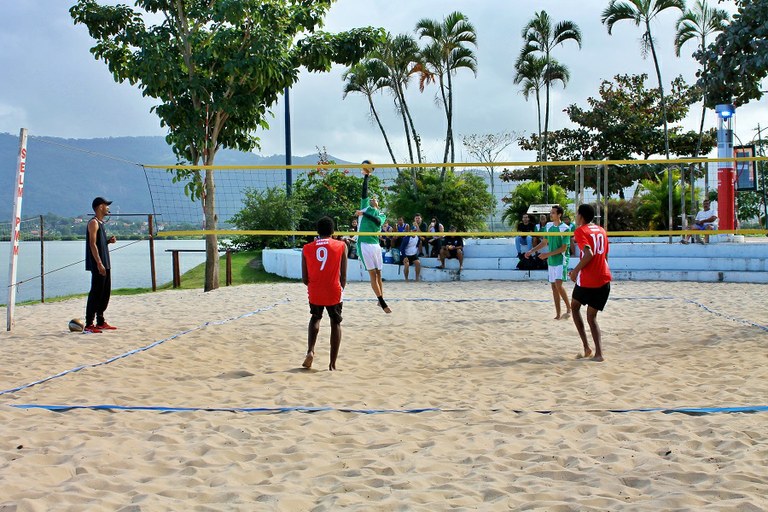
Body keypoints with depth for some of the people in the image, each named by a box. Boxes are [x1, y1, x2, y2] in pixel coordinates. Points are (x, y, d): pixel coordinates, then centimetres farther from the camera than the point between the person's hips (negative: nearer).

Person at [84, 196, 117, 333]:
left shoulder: (100, 223, 19)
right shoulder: (93, 223, -11)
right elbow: (92, 244, -19)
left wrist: (109, 241, 7)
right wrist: (99, 264, -23)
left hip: (105, 264, 10)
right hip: (98, 266, -10)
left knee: (105, 293, 13)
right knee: (96, 294, -10)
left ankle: (100, 322, 21)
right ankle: (88, 325, -9)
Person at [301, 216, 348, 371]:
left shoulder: (307, 248, 3)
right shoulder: (341, 246, 0)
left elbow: (305, 279, 4)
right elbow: (343, 276, -1)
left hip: (315, 293, 2)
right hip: (334, 292, -2)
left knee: (315, 318, 26)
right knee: (336, 323, 14)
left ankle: (310, 351, 5)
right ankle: (332, 364, 11)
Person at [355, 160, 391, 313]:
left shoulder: (381, 214, 14)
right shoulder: (365, 207, 10)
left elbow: (378, 222, -5)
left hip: (375, 245, 2)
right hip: (364, 244, -1)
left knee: (378, 273, 3)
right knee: (373, 274, 0)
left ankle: (381, 300, 5)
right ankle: (382, 302, -2)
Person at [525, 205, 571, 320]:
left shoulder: (564, 228, -12)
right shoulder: (549, 226, 8)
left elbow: (564, 248, -14)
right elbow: (544, 242, 19)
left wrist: (548, 254, -18)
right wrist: (531, 251, 13)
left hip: (561, 260, -7)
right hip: (551, 261, 7)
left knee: (558, 284, -18)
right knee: (553, 286, 5)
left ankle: (569, 308, -2)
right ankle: (558, 314, 9)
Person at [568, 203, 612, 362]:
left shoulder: (580, 231, -6)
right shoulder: (601, 231, 16)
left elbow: (589, 254, -20)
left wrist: (576, 270, -8)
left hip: (587, 280, -5)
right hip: (604, 279, 6)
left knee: (575, 307, 19)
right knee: (591, 316, 13)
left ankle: (586, 347, 10)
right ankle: (598, 353, -2)